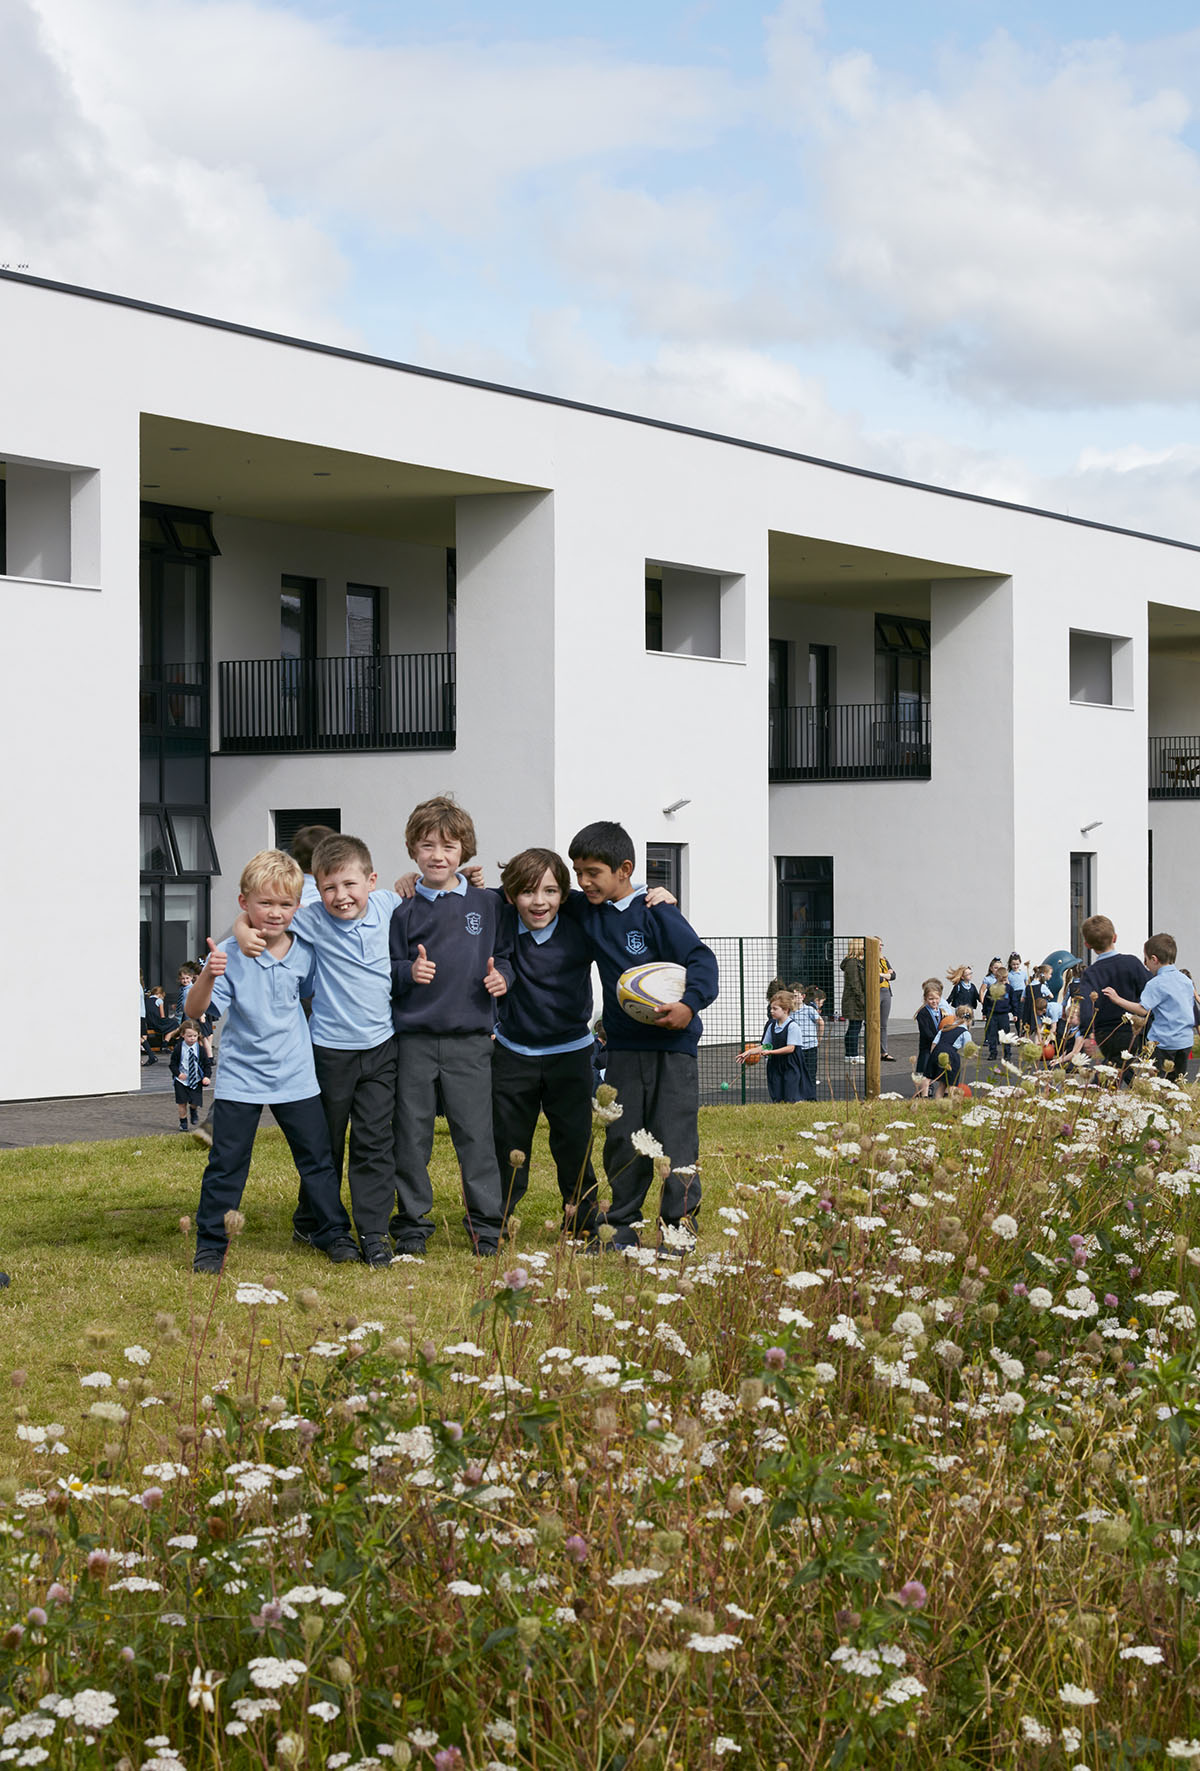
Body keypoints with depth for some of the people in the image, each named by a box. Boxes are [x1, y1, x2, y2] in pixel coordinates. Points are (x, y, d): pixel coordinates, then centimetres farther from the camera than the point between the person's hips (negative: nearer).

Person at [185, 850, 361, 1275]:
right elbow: (194, 1011, -19)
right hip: (240, 1080, -3)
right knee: (226, 1164, 1)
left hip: (296, 1079, 3)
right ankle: (210, 1243, 11)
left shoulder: (304, 954, -1)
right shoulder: (230, 956, -12)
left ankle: (334, 1233, 23)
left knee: (317, 1159, 10)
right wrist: (208, 976, -35)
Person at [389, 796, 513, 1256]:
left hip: (470, 1039, 0)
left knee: (475, 1132, -2)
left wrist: (501, 977, -5)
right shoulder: (404, 912, 4)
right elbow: (386, 973, 7)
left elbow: (505, 955, 15)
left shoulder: (487, 905, 6)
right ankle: (411, 1225, 15)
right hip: (414, 1039, 0)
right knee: (411, 1136, 4)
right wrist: (409, 973, -13)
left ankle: (487, 1225, 8)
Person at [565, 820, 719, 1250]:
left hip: (672, 1042, -6)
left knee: (674, 1135, -2)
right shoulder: (585, 912, 6)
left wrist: (690, 1004, -28)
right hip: (623, 1047, 6)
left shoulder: (655, 913, -11)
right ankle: (623, 1225, 15)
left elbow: (701, 959, -13)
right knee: (622, 1138, 8)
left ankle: (680, 1223, 6)